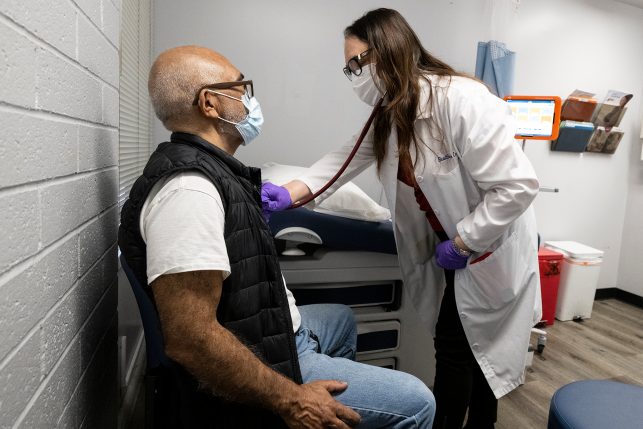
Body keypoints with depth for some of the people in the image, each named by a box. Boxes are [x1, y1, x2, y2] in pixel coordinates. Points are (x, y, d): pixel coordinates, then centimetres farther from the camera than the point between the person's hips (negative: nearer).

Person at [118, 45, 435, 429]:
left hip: (276, 328, 11)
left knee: (342, 318, 33)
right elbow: (190, 339, -32)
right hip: (265, 359, -11)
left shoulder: (211, 170, 7)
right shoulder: (188, 189, -28)